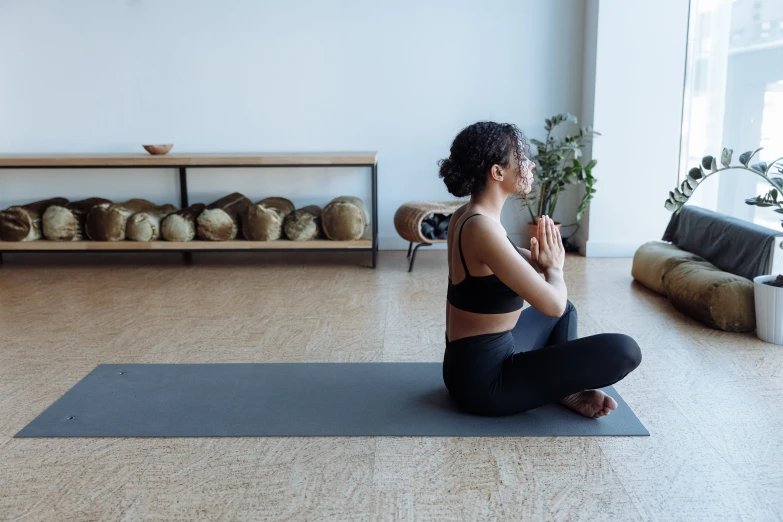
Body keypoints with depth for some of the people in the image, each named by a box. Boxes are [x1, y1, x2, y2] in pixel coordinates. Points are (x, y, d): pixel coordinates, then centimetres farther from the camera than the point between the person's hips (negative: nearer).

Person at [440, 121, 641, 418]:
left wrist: (544, 262, 0)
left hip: (472, 361, 10)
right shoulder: (482, 228, -25)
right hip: (485, 378, -10)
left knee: (566, 309, 32)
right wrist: (554, 267, -4)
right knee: (623, 351, -16)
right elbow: (552, 303, -25)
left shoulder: (466, 216, 5)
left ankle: (565, 389, 17)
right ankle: (564, 390, 9)